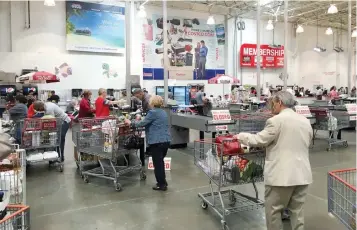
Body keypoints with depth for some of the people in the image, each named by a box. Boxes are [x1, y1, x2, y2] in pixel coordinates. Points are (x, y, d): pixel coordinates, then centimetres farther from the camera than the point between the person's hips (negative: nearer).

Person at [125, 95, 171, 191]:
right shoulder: (163, 112, 14)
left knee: (157, 163, 2)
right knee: (160, 162, 20)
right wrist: (139, 121, 28)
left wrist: (131, 123, 4)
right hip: (166, 140, 8)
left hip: (157, 142, -8)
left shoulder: (153, 112, -12)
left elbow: (143, 123, -11)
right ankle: (163, 181, 29)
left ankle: (161, 185, 10)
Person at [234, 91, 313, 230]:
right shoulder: (305, 121, 9)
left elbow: (259, 140, -10)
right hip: (302, 174, 7)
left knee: (273, 210, 7)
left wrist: (240, 136, 4)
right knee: (297, 211, 14)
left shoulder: (276, 120, -12)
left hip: (281, 175, -7)